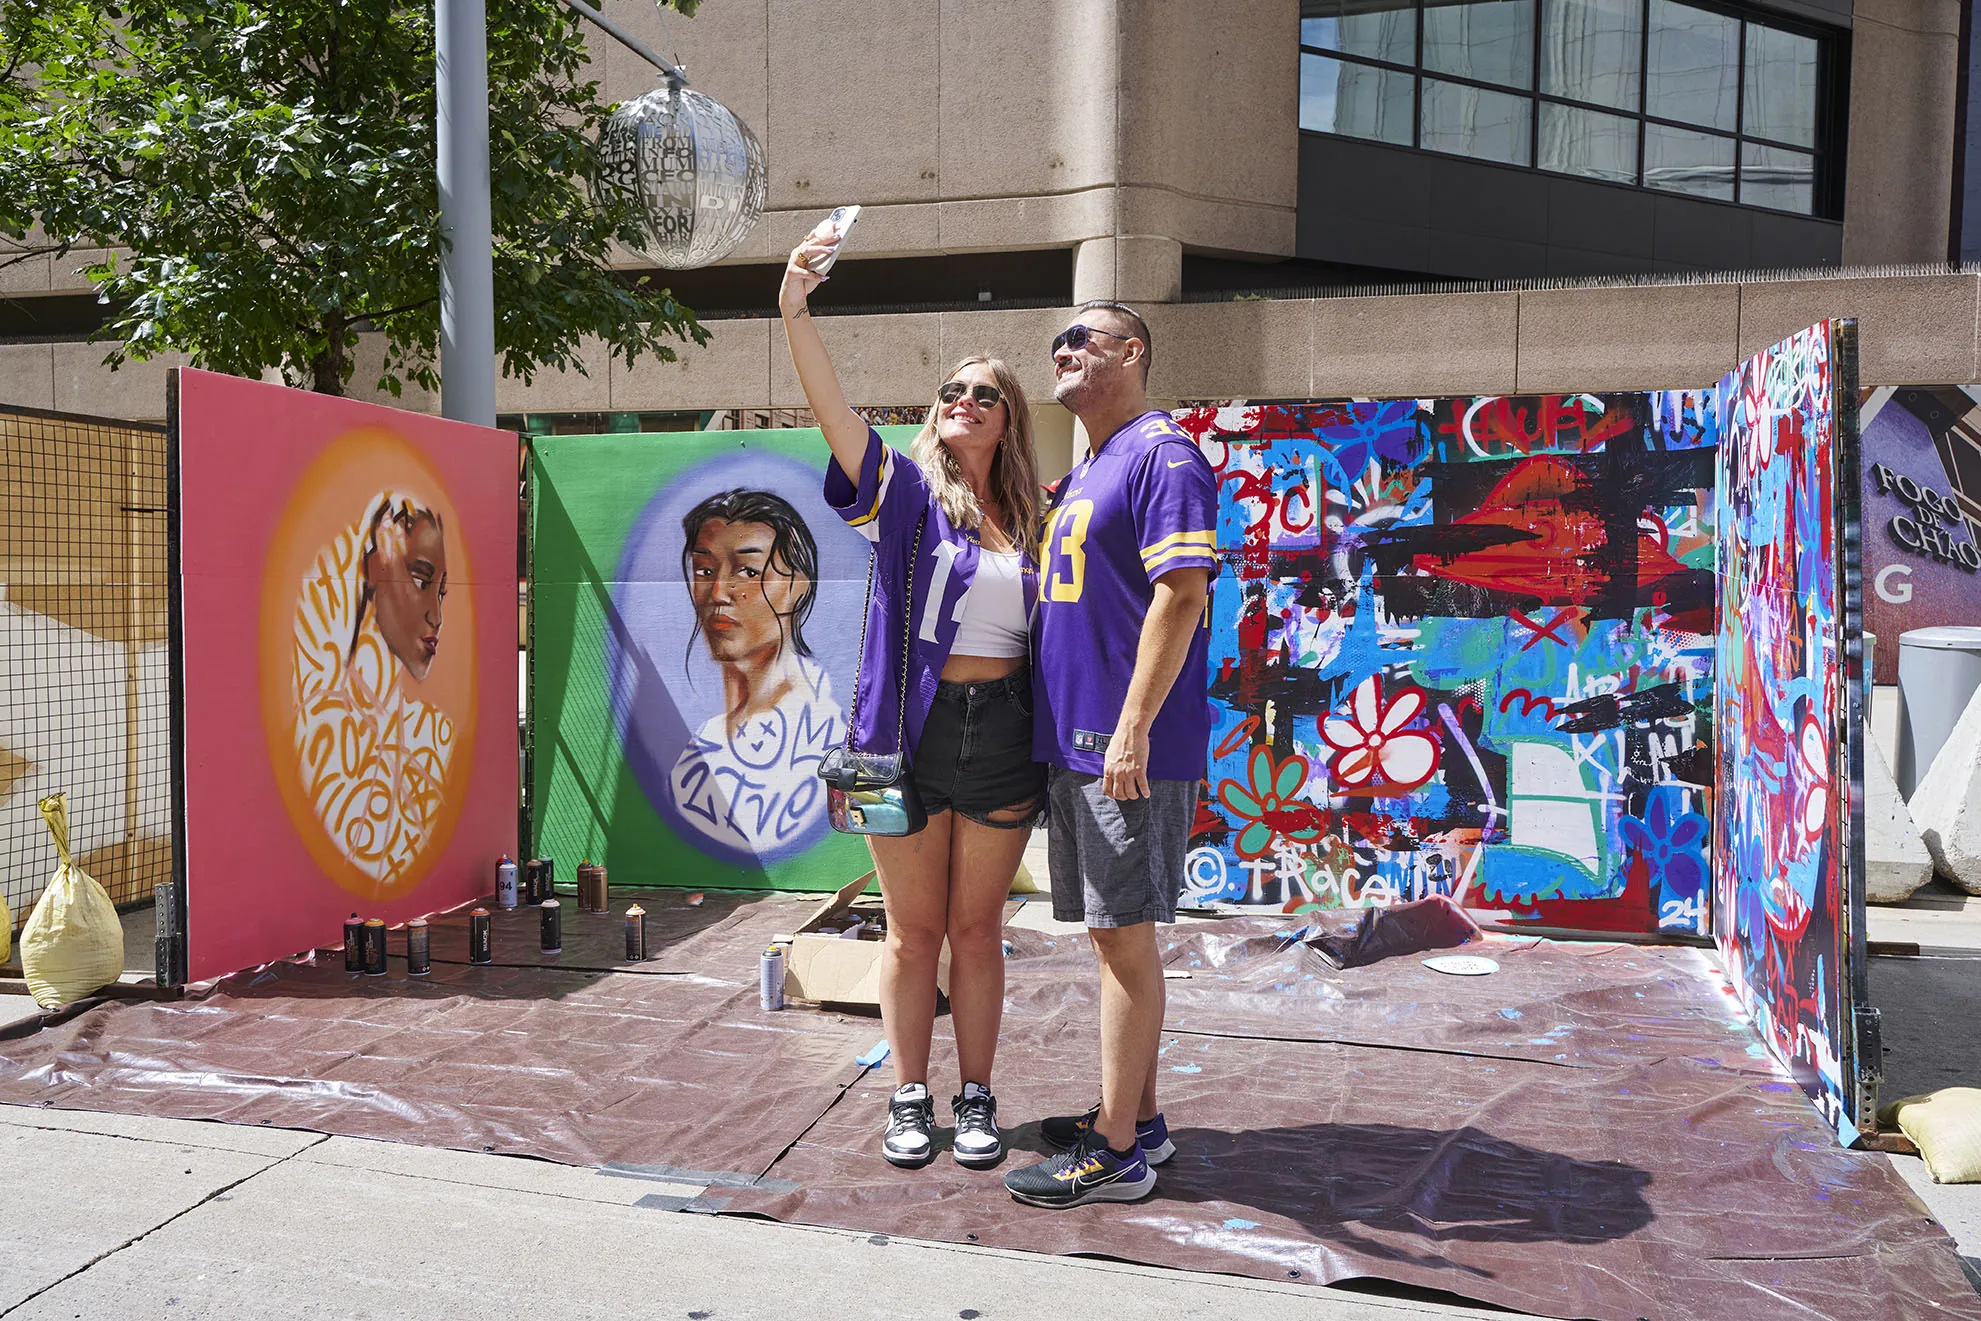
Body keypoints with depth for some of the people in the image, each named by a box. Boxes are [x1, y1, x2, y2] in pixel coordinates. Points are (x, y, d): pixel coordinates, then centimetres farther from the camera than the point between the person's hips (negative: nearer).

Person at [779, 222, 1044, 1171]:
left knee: (976, 929, 10)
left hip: (999, 736, 2)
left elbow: (1047, 634, 13)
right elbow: (831, 407, -12)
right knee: (913, 931, 7)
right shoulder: (906, 492, 1)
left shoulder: (1027, 521, 10)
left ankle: (977, 1099, 22)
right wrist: (795, 310, -24)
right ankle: (909, 1100, 21)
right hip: (909, 729, -2)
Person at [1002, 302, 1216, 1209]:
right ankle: (1137, 1115, 26)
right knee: (1113, 931, 14)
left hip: (1130, 744, -9)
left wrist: (1134, 726, -23)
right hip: (1072, 740, 9)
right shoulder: (1080, 477, 20)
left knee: (1123, 932, -4)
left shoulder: (1162, 452, -9)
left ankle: (1116, 1151, 5)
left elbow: (1180, 594, -19)